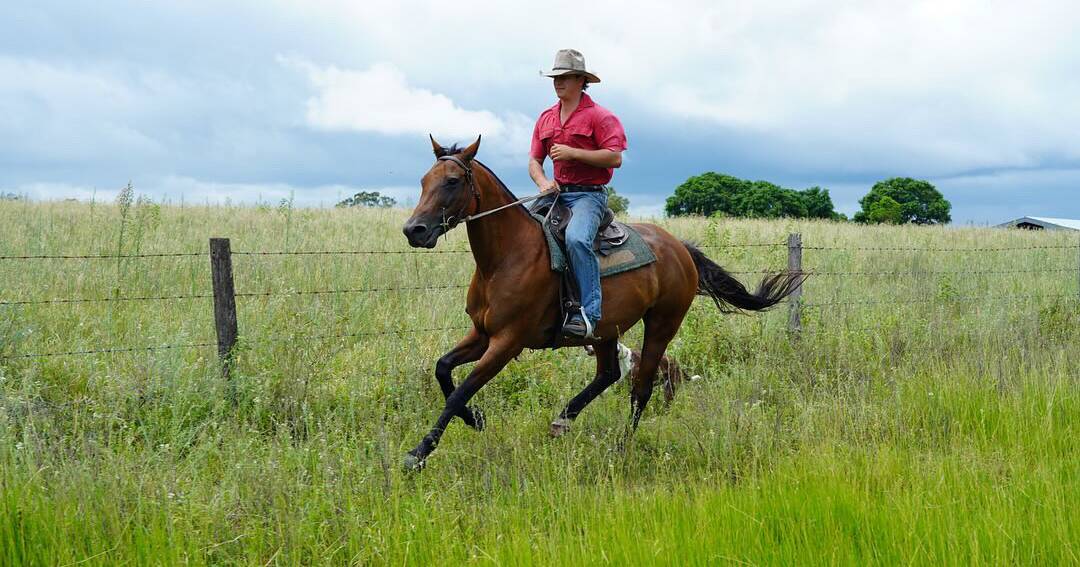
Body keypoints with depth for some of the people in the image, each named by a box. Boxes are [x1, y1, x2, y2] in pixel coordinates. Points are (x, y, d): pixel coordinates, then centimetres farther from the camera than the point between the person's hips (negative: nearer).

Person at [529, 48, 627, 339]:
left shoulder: (600, 116, -4)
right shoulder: (546, 118, 16)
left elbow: (614, 158, -13)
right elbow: (534, 160, 17)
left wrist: (573, 153, -17)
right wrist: (543, 182, -5)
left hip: (588, 193, -7)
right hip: (556, 192, 7)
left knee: (576, 238, -34)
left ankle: (588, 313, -34)